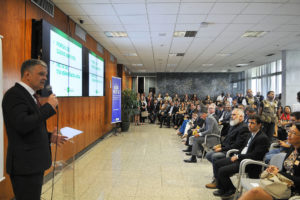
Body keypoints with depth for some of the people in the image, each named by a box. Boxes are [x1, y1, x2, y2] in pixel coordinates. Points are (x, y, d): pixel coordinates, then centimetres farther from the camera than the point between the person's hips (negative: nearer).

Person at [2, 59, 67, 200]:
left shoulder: (30, 95, 14)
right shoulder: (14, 94, -15)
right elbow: (22, 125, -28)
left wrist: (49, 137, 6)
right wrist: (49, 106, -20)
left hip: (35, 162, 9)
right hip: (25, 164, -9)